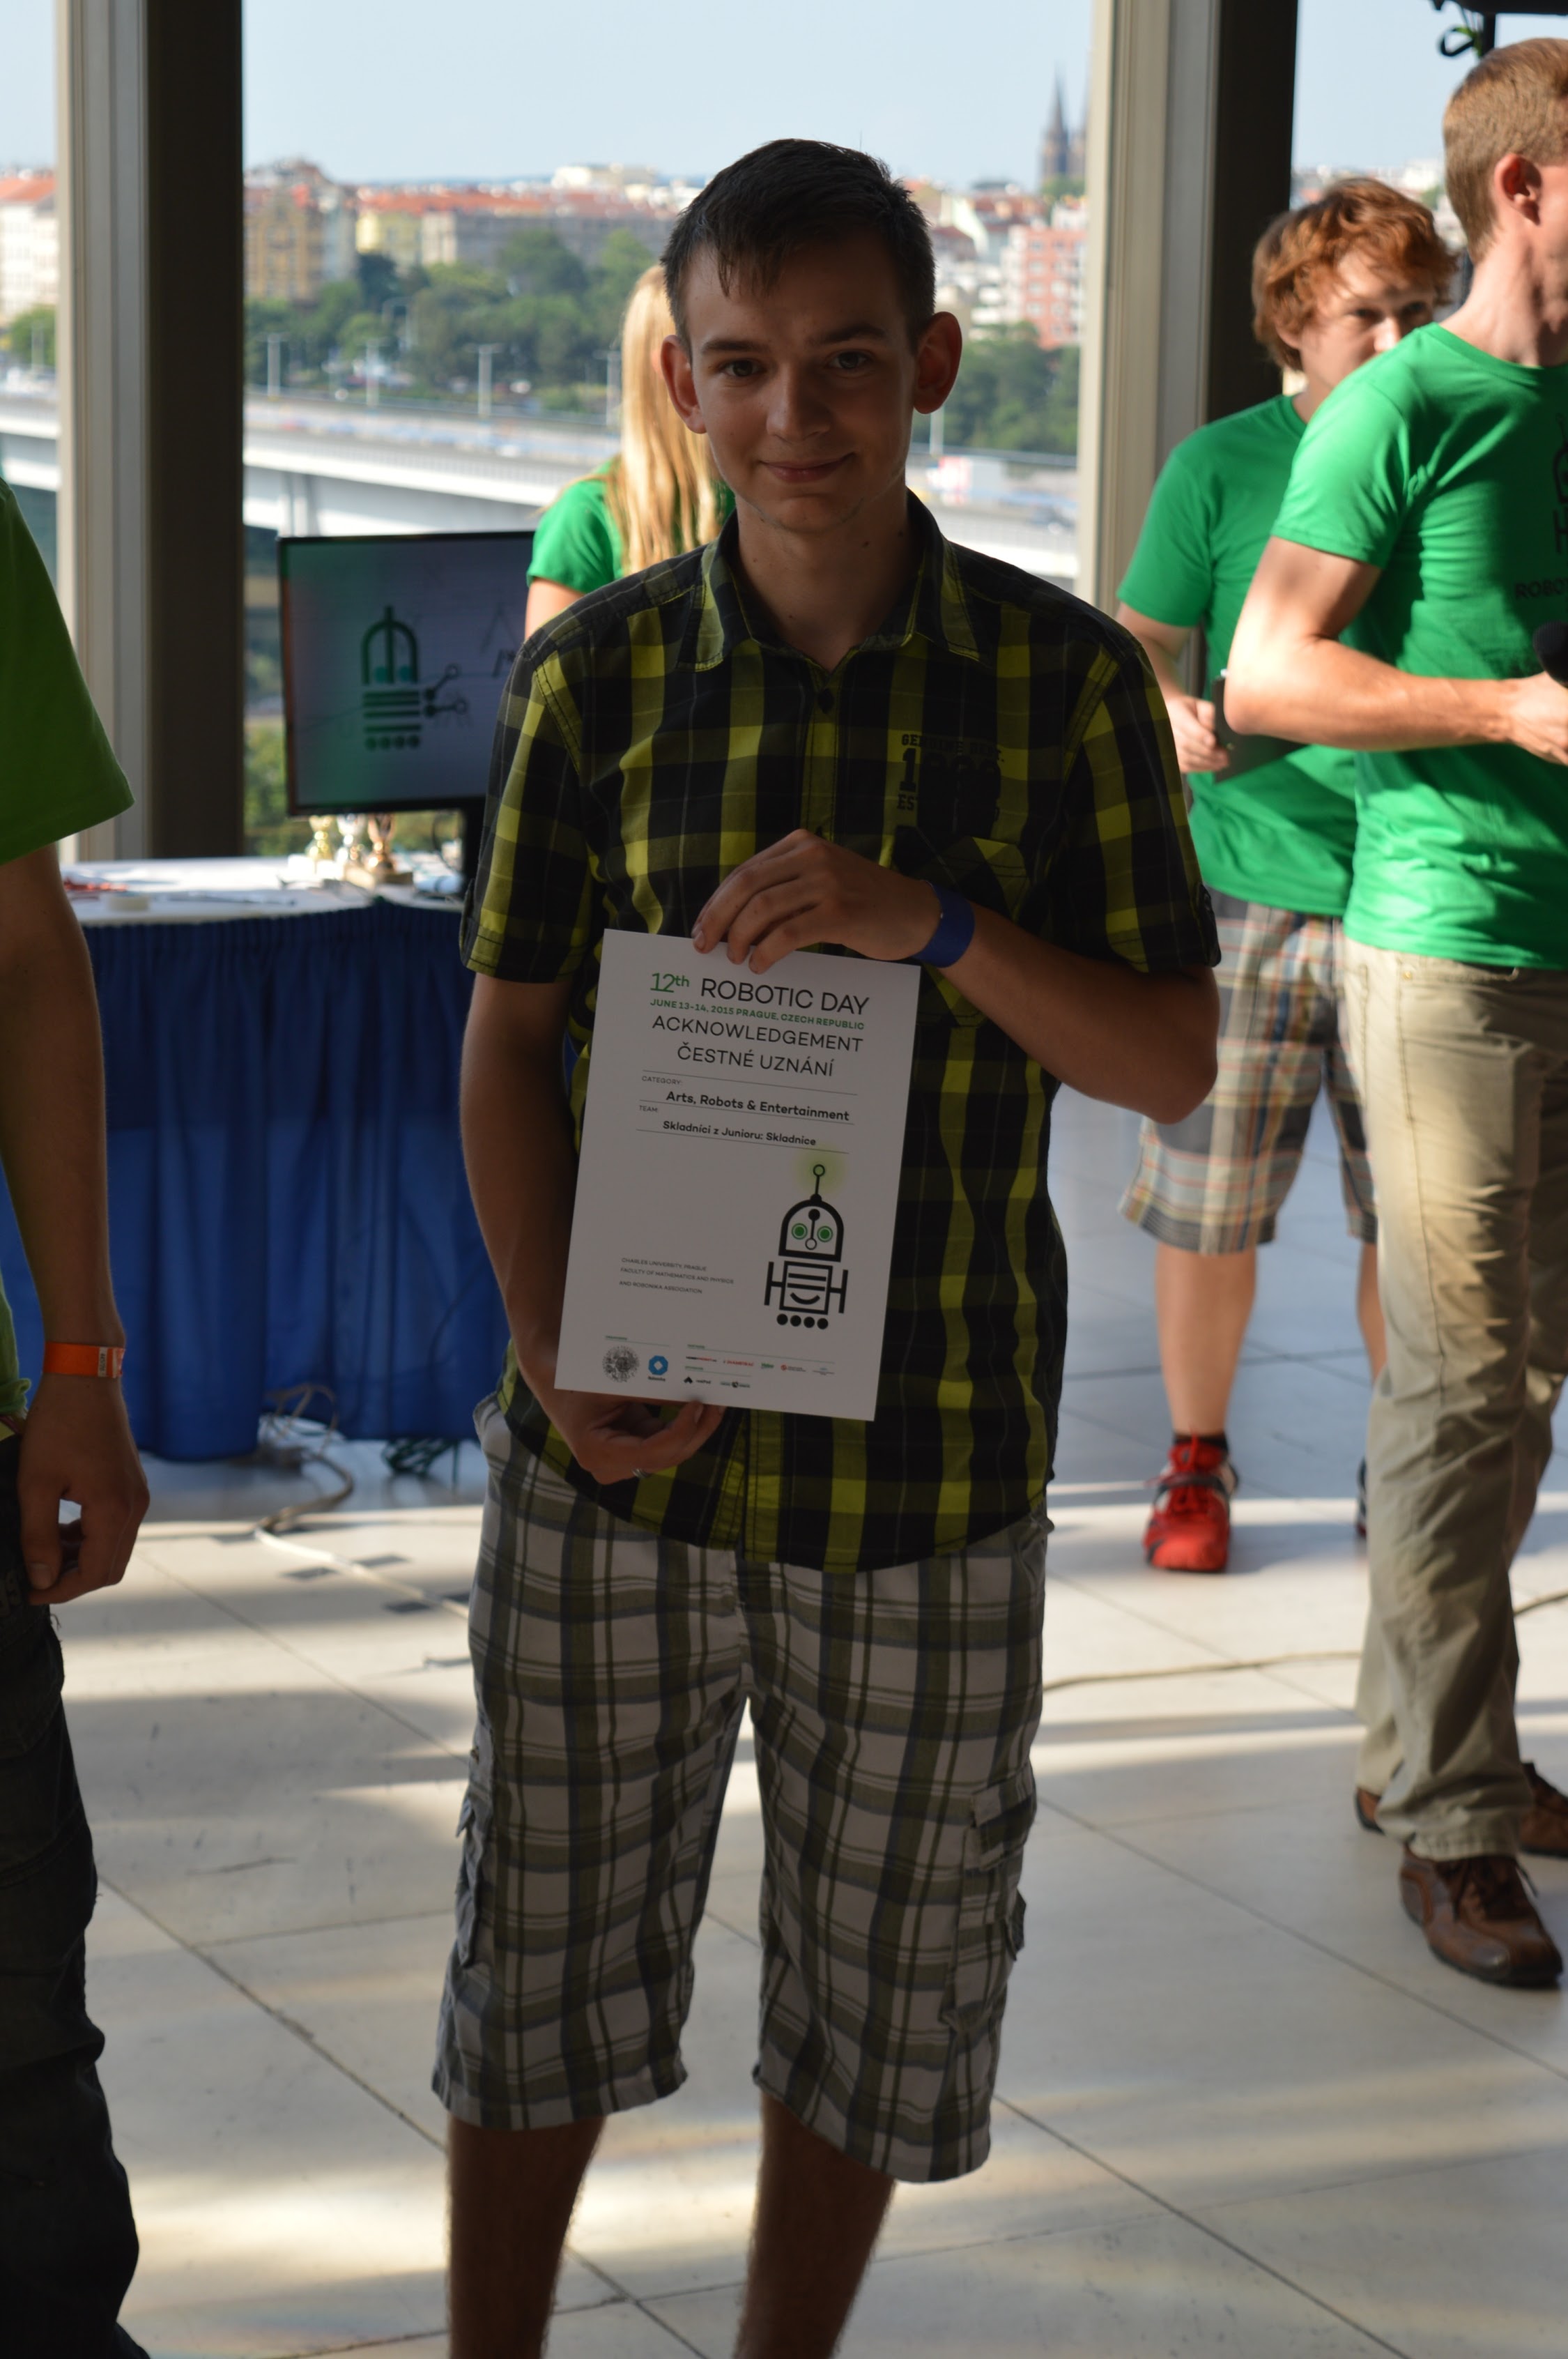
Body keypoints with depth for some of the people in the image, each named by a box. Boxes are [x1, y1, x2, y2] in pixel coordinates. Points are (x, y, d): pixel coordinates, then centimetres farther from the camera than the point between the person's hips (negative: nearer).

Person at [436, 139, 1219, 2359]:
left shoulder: (1068, 678, -4)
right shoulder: (599, 672, -1)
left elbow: (1172, 1064, -4)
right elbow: (509, 1041, 1)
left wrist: (934, 919, -22)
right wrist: (558, 1357, -13)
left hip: (931, 1448, 0)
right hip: (618, 1440, 0)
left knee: (882, 1960, 13)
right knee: (546, 1946, 10)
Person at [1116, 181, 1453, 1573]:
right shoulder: (1223, 466, 1)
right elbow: (1135, 650, 1)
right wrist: (1169, 717, -19)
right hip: (1249, 895, -1)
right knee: (1208, 1214, 3)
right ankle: (1197, 1461, 23)